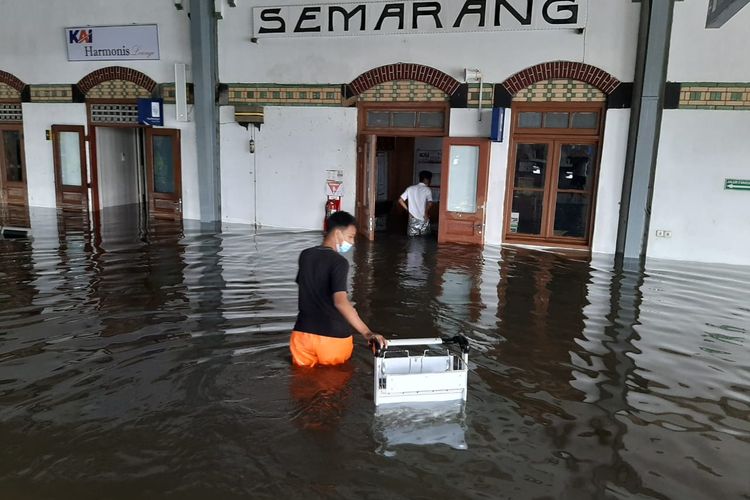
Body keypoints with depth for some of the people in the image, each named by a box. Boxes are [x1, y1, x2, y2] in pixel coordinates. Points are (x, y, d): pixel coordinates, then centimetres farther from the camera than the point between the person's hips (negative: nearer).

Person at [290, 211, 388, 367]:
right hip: (333, 336, -4)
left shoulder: (305, 256, 4)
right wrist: (367, 333, -33)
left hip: (303, 333, 5)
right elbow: (340, 301, -29)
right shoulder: (339, 262, -15)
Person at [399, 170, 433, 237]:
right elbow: (429, 203, -22)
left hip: (413, 219, 3)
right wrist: (426, 214, -9)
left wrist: (408, 210, 11)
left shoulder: (410, 188, 6)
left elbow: (400, 200, 5)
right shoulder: (427, 190, -6)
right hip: (423, 220, -3)